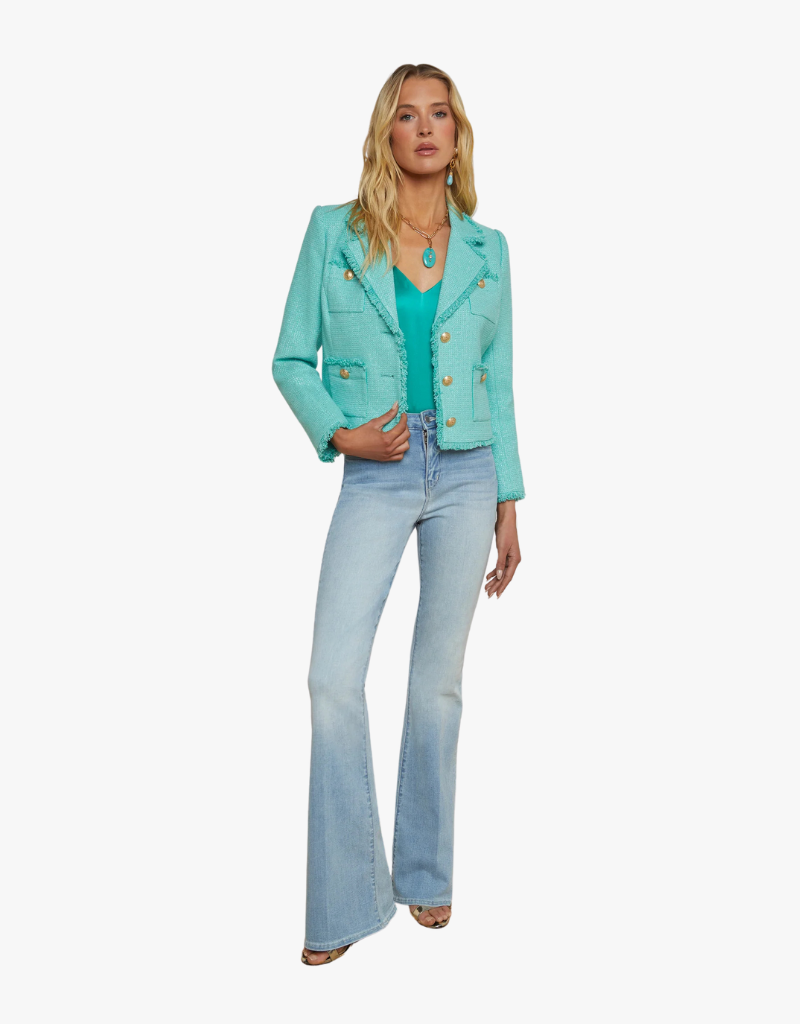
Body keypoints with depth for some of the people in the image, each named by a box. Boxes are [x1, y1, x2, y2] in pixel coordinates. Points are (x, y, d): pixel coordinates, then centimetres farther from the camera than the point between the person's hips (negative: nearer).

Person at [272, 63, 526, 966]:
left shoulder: (486, 248, 8)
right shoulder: (334, 232, 3)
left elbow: (498, 381, 11)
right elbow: (291, 359, 4)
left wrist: (509, 503, 8)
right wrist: (337, 433, -12)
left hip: (465, 475, 2)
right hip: (375, 478, -1)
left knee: (439, 678, 8)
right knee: (333, 678, -9)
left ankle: (426, 872, 25)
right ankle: (347, 901, 7)